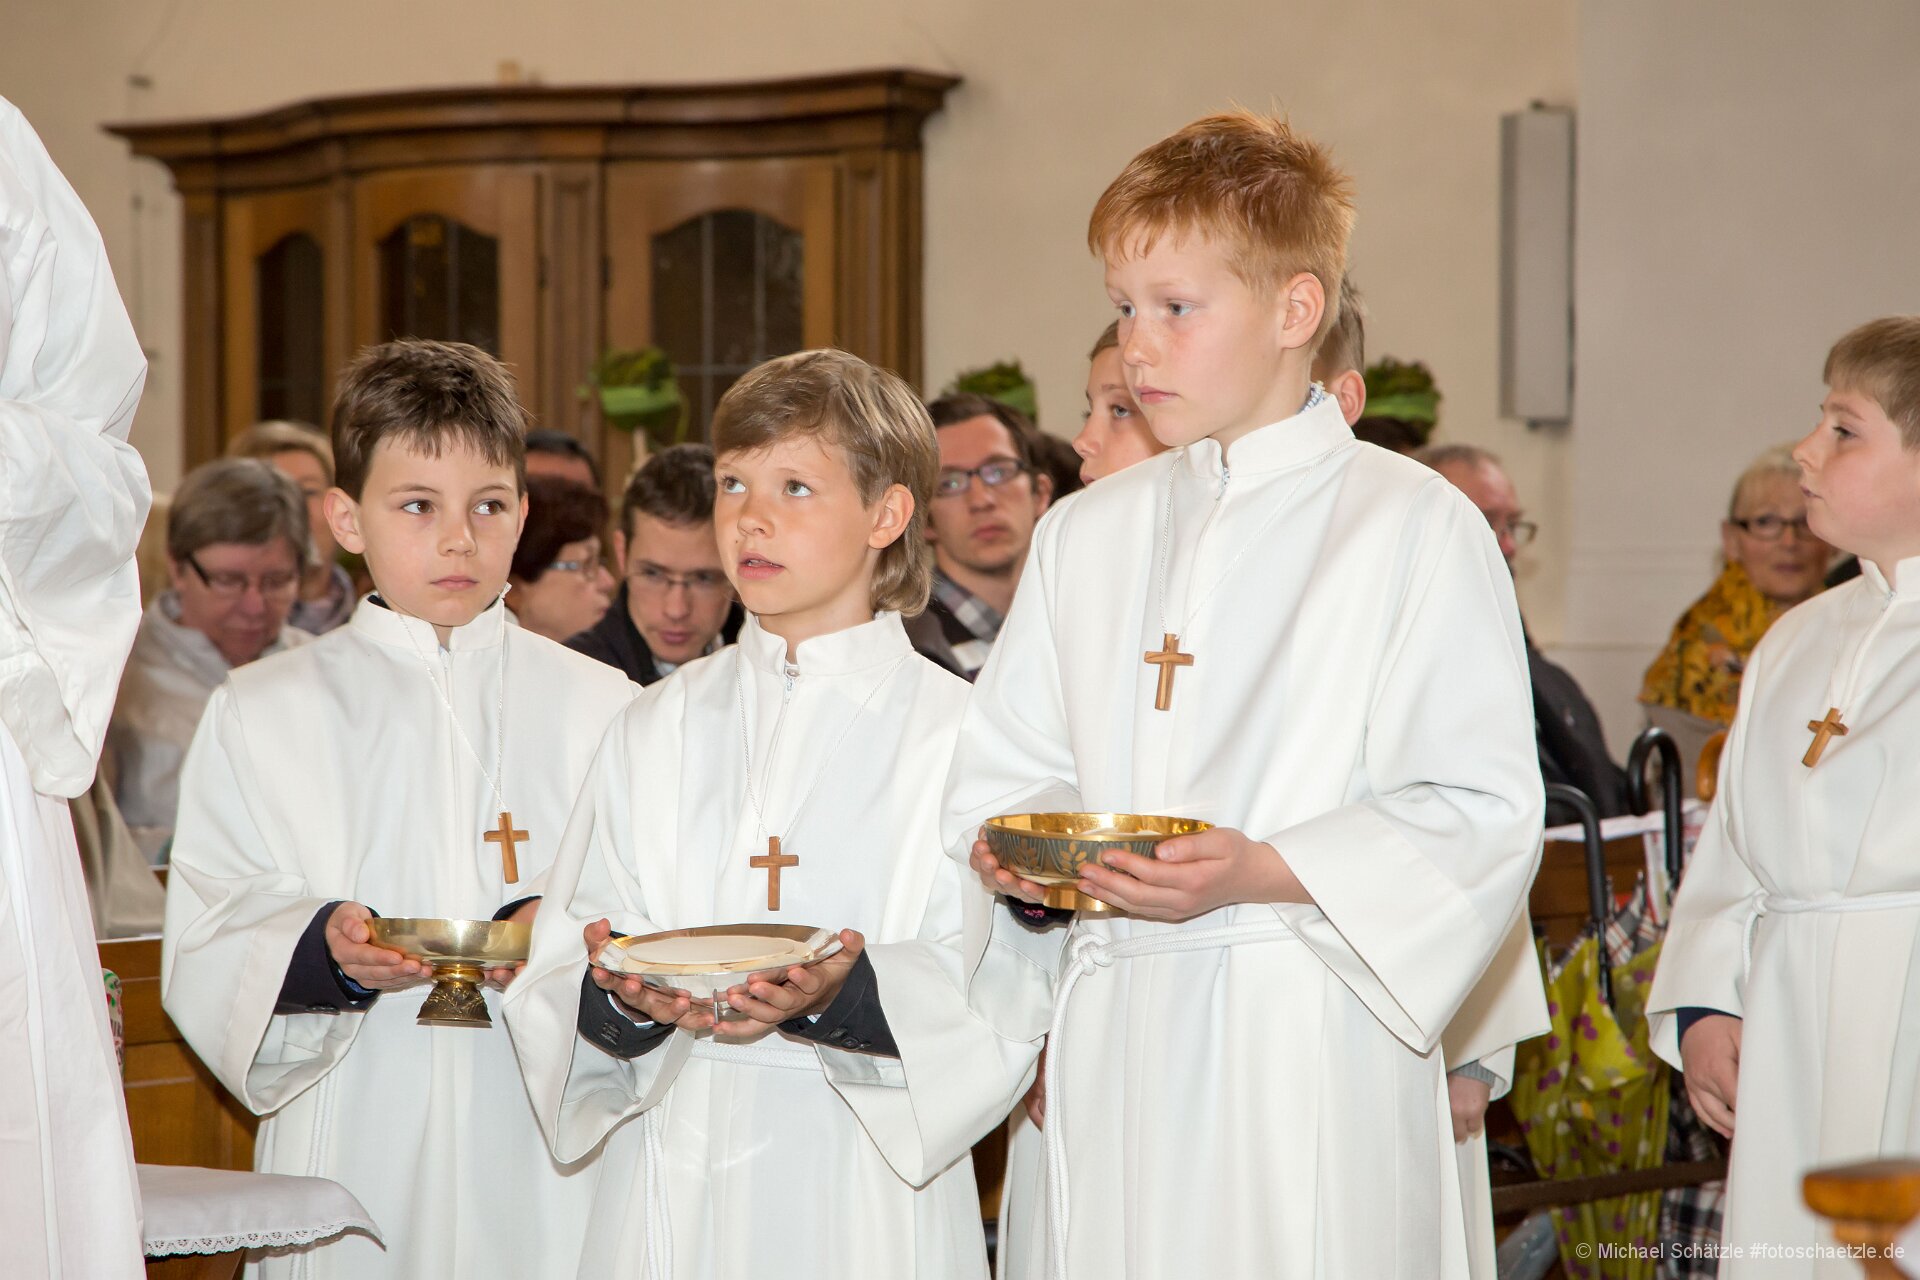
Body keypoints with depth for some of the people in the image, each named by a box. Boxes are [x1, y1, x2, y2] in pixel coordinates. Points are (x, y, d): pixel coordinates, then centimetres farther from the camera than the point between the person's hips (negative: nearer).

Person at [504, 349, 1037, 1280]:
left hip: (864, 1193, -3)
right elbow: (559, 983, 5)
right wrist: (622, 998, -16)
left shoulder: (952, 731, -1)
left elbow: (995, 1002, -10)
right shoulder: (661, 728, 11)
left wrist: (839, 997, -26)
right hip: (672, 1190, 3)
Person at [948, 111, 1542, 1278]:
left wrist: (1259, 872, -20)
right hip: (1114, 1048, 5)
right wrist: (1004, 851, -5)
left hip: (1311, 1054, -4)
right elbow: (1005, 766, 17)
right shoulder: (1086, 536, 15)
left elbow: (1481, 813, -9)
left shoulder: (1418, 528, -3)